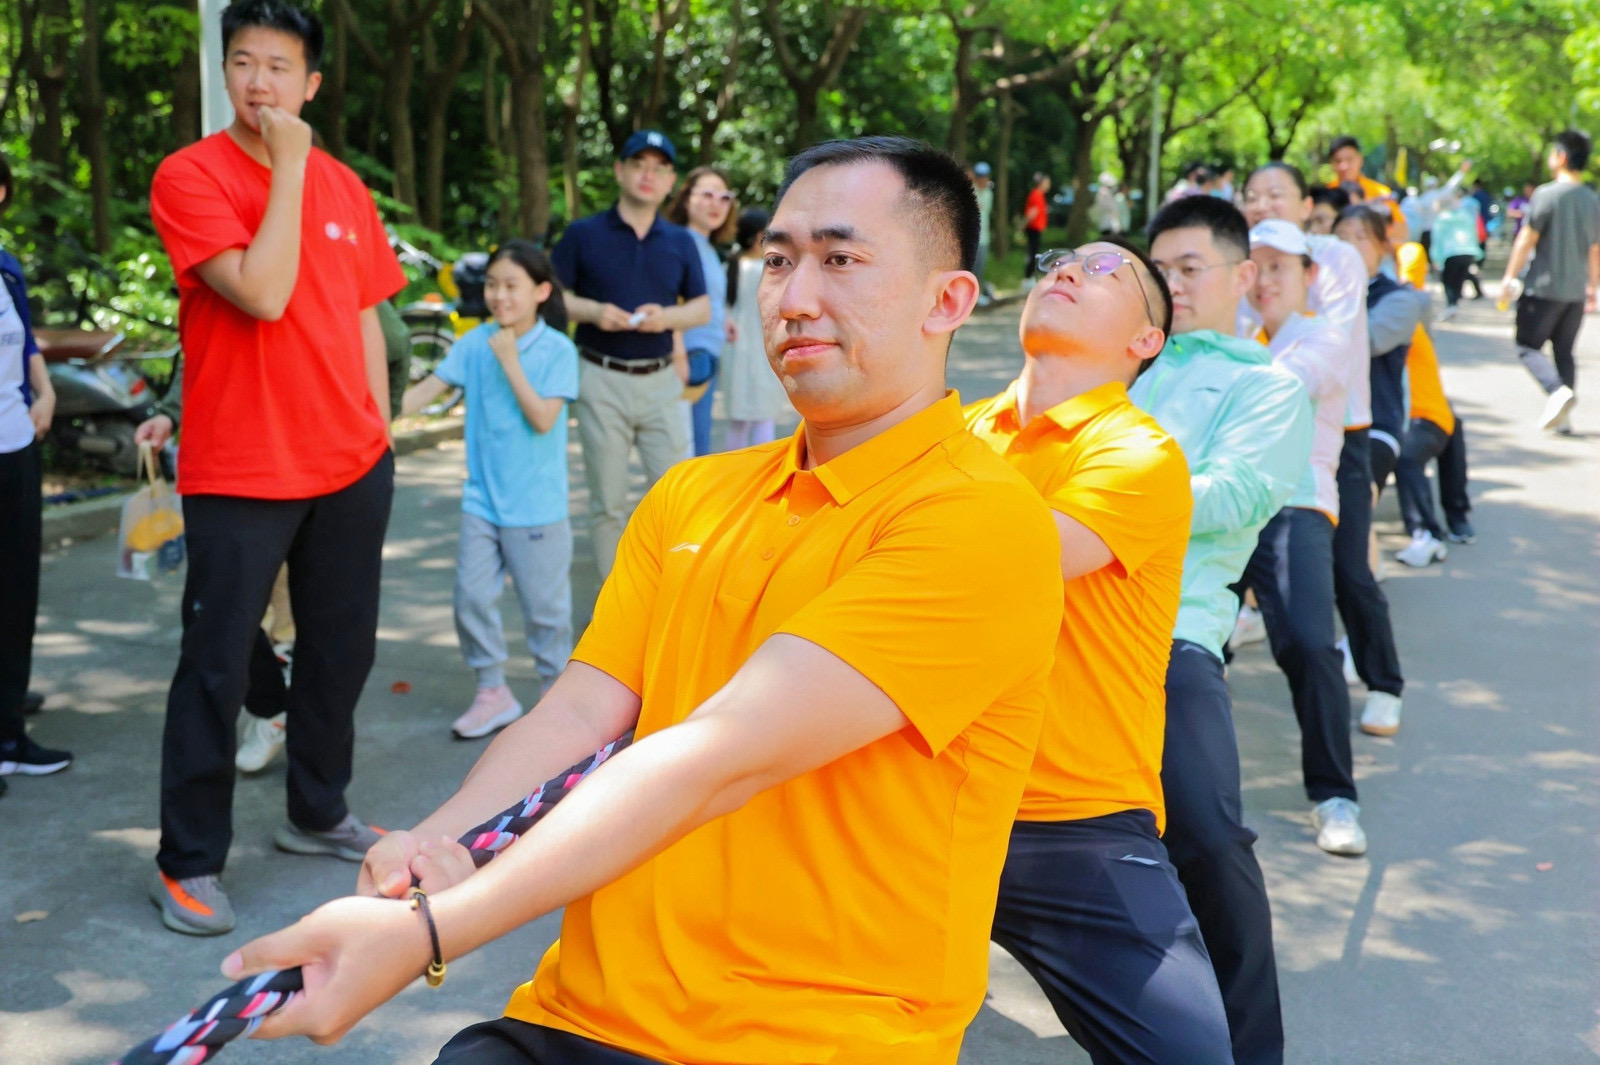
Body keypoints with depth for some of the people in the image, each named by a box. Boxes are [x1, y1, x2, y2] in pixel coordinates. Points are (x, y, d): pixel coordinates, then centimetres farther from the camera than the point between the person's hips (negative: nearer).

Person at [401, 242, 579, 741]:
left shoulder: (558, 350, -9)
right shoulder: (475, 343, 1)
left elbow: (543, 418, -17)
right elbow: (429, 387, -2)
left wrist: (510, 363, -18)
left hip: (537, 505, -4)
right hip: (482, 498, 4)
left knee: (544, 605, 6)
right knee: (472, 597, 5)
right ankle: (493, 691, 21)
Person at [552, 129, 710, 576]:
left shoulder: (681, 242, 11)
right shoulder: (583, 234, 2)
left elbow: (702, 307, 12)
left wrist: (670, 317, -9)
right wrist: (592, 311, -16)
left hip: (661, 380, 2)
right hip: (602, 380, -2)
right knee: (607, 500, 4)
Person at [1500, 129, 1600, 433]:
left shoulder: (1546, 194, -12)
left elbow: (1527, 239, -11)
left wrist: (1509, 277, -4)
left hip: (1543, 288, -6)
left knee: (1528, 346, 2)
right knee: (1565, 352, 13)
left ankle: (1558, 390, -22)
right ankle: (1562, 416, 10)